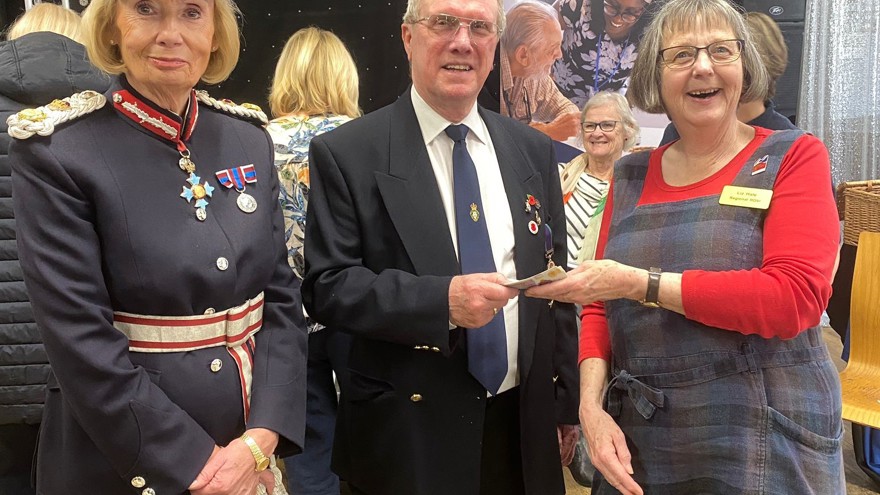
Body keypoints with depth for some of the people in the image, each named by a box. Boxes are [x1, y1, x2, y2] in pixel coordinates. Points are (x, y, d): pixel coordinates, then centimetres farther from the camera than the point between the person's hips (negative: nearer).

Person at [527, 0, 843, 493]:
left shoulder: (794, 157, -3)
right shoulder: (630, 177, 8)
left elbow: (796, 296, -16)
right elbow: (601, 308, 9)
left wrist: (640, 283, -20)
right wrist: (591, 405, -7)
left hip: (763, 439, -3)